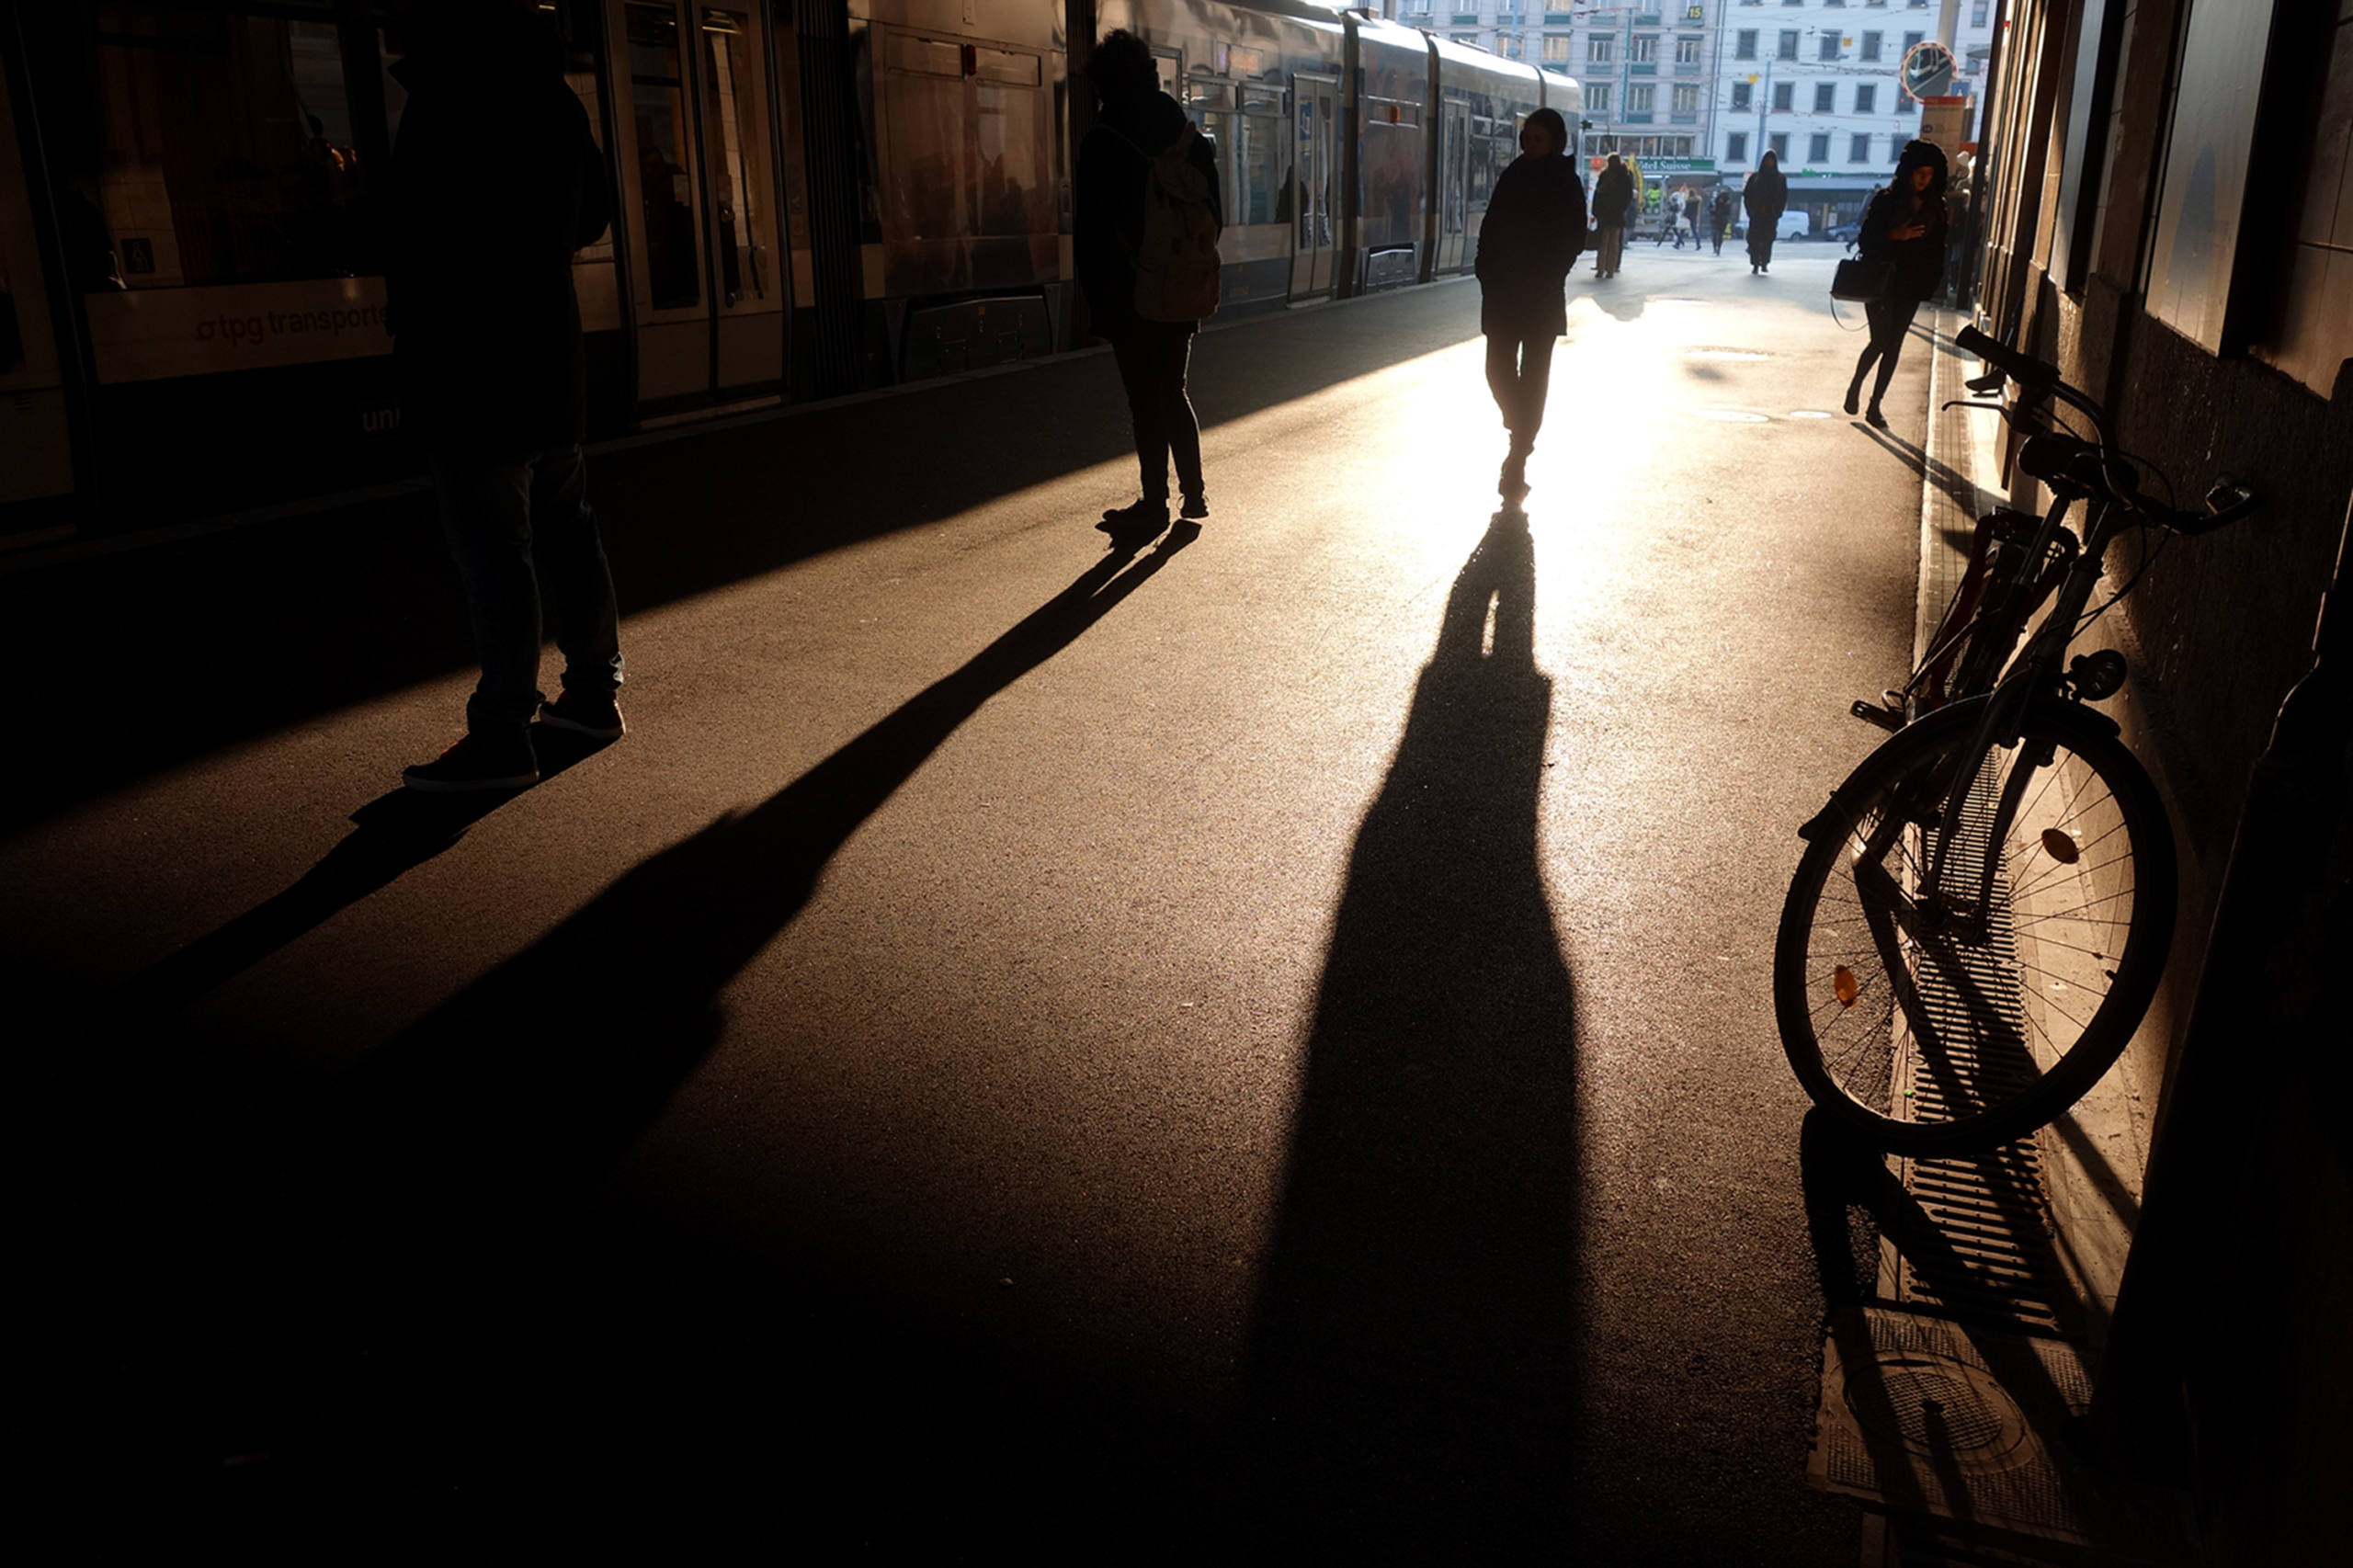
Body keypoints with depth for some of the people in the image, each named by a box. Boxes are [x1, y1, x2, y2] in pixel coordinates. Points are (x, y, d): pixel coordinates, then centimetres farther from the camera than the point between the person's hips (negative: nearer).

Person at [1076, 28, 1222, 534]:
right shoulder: (1193, 140, 7)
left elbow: (1091, 231, -12)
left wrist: (1095, 297, -5)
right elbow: (1213, 217, 12)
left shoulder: (1103, 145, -11)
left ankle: (1155, 502, 7)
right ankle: (1194, 492, 21)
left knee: (1146, 401, 1)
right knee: (1173, 392, 18)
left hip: (1131, 300, -6)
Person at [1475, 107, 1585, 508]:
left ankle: (1517, 461, 0)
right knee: (1499, 370, 3)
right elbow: (1491, 230, 8)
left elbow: (1572, 240, -4)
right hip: (1502, 293, 4)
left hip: (1541, 297, -4)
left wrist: (1545, 279, -12)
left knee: (1532, 378, -2)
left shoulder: (1565, 184, -1)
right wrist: (1488, 274, -4)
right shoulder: (1514, 176, 9)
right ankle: (1522, 436, 28)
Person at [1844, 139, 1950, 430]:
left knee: (1894, 345, 3)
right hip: (1881, 282, -3)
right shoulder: (1886, 200, -5)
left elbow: (1937, 248, 8)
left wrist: (1931, 282, -3)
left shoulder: (1936, 207, 5)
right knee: (1880, 340, -10)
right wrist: (1895, 236, -22)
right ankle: (1855, 387, 17)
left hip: (1910, 288, 3)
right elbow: (1865, 239, -7)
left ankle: (1875, 405, 10)